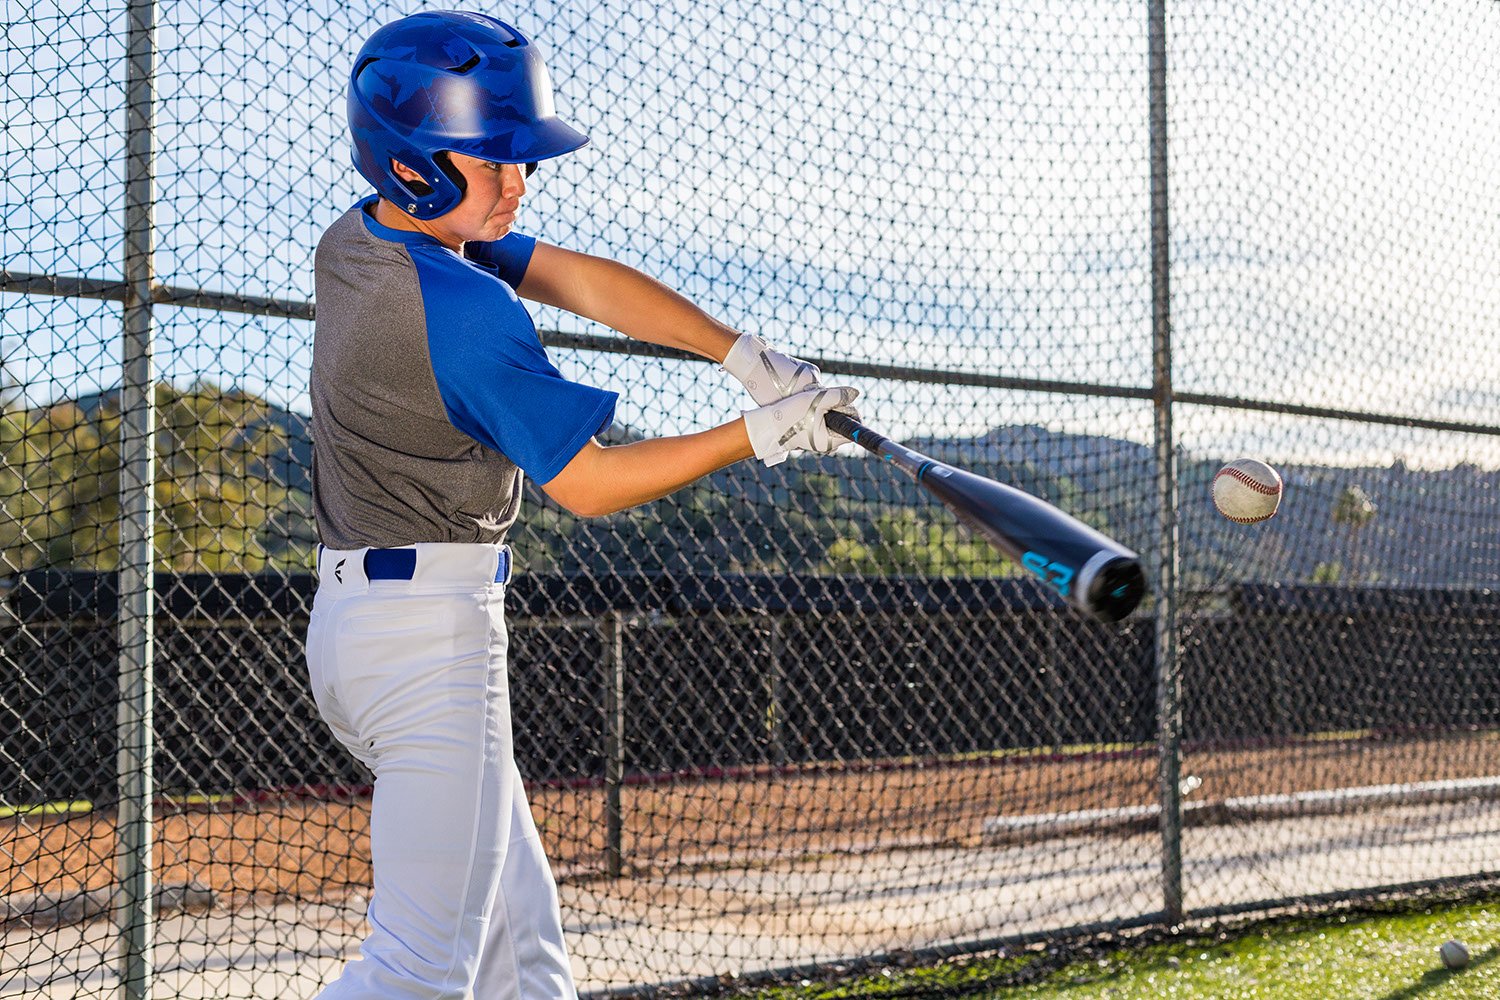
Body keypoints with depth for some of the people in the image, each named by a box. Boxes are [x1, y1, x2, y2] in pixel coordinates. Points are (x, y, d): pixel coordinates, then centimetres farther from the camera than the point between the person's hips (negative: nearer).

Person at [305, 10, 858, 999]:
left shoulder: (360, 238, 8)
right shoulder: (465, 307, -20)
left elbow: (581, 279, 5)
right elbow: (588, 484, -12)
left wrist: (748, 357, -2)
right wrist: (760, 432, -8)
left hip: (353, 620, 10)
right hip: (434, 630, -10)